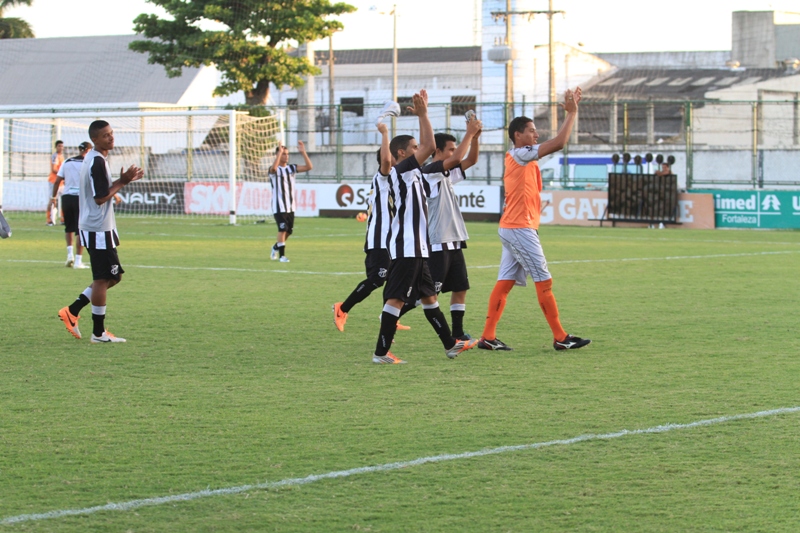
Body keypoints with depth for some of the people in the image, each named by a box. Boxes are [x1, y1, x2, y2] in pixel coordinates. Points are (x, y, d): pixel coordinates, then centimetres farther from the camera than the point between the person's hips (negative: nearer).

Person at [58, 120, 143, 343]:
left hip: (91, 227, 10)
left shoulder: (92, 158, 14)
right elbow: (101, 197, -20)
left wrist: (122, 180, 8)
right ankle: (98, 332, 2)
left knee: (113, 276, 15)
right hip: (99, 229, -10)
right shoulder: (98, 162, -18)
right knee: (103, 279, -4)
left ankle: (72, 311, 17)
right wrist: (122, 182, -13)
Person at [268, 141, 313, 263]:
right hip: (279, 206, -6)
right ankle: (282, 255, -7)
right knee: (283, 229, -15)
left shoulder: (291, 168, 8)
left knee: (289, 231, 11)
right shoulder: (274, 170, -7)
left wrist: (303, 152, -12)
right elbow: (274, 168, -34)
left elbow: (309, 167, -2)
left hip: (290, 206, 6)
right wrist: (280, 152, -32)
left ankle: (276, 247, 35)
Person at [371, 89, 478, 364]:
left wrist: (422, 114, 26)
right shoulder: (401, 170, -11)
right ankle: (381, 352, -9)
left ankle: (450, 345, 26)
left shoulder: (410, 173, 16)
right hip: (405, 247, -11)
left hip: (416, 248, 11)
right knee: (396, 298, -10)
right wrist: (423, 114, -10)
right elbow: (430, 146, -18)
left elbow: (426, 147, 28)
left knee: (429, 296, 17)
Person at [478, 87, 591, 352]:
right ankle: (560, 338, -2)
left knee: (505, 281, 6)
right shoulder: (519, 155, -13)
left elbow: (558, 143, 21)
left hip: (512, 228, 10)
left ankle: (488, 337, 4)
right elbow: (558, 143, -20)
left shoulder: (523, 157, 17)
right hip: (520, 228, -10)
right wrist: (571, 113, -13)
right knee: (544, 280, -5)